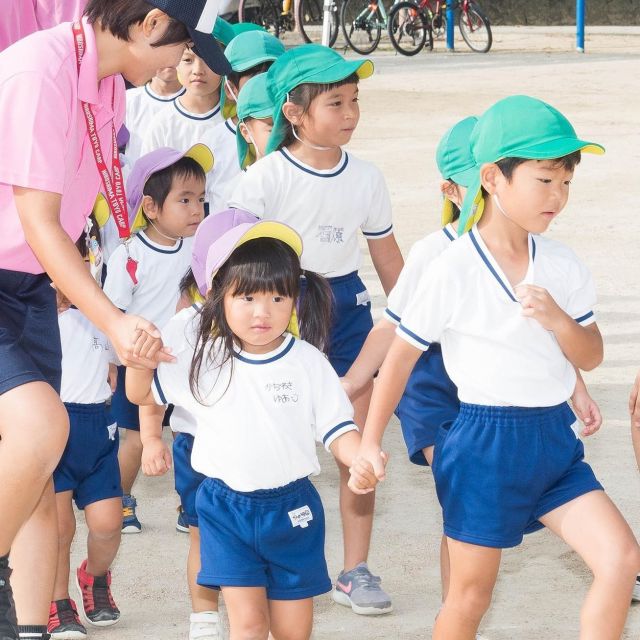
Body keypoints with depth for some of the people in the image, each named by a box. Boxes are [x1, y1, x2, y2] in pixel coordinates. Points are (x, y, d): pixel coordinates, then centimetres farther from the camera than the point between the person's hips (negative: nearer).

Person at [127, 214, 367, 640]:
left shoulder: (308, 362, -5)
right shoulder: (204, 360, -2)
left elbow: (336, 428, -5)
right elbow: (142, 394, 10)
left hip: (292, 508, 0)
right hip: (226, 506, 0)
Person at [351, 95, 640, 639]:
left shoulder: (562, 266, 1)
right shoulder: (453, 272, -13)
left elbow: (592, 356, 5)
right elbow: (402, 356, -6)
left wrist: (557, 320, -16)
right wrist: (371, 442, -6)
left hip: (554, 436, 5)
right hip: (484, 442, -4)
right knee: (471, 594, 5)